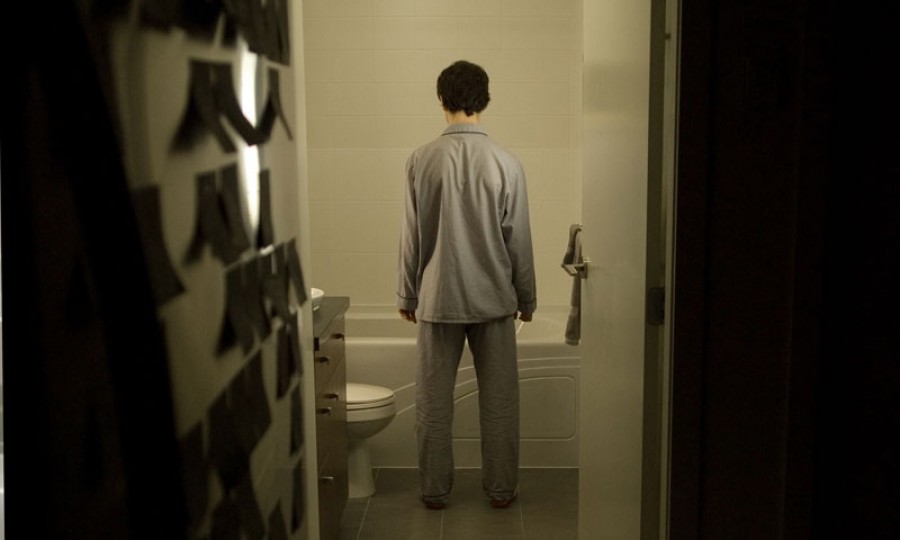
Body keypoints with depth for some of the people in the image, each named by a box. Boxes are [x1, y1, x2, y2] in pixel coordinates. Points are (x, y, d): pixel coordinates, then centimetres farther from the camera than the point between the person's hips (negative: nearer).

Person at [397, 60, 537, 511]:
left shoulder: (422, 160, -8)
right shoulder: (505, 163, -8)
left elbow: (412, 237, -4)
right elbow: (519, 241, -3)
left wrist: (406, 295, 9)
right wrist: (527, 297, 10)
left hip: (438, 299, 0)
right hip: (494, 299, 0)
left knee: (434, 401, 11)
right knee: (499, 400, 12)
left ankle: (435, 489, 20)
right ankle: (501, 487, 21)